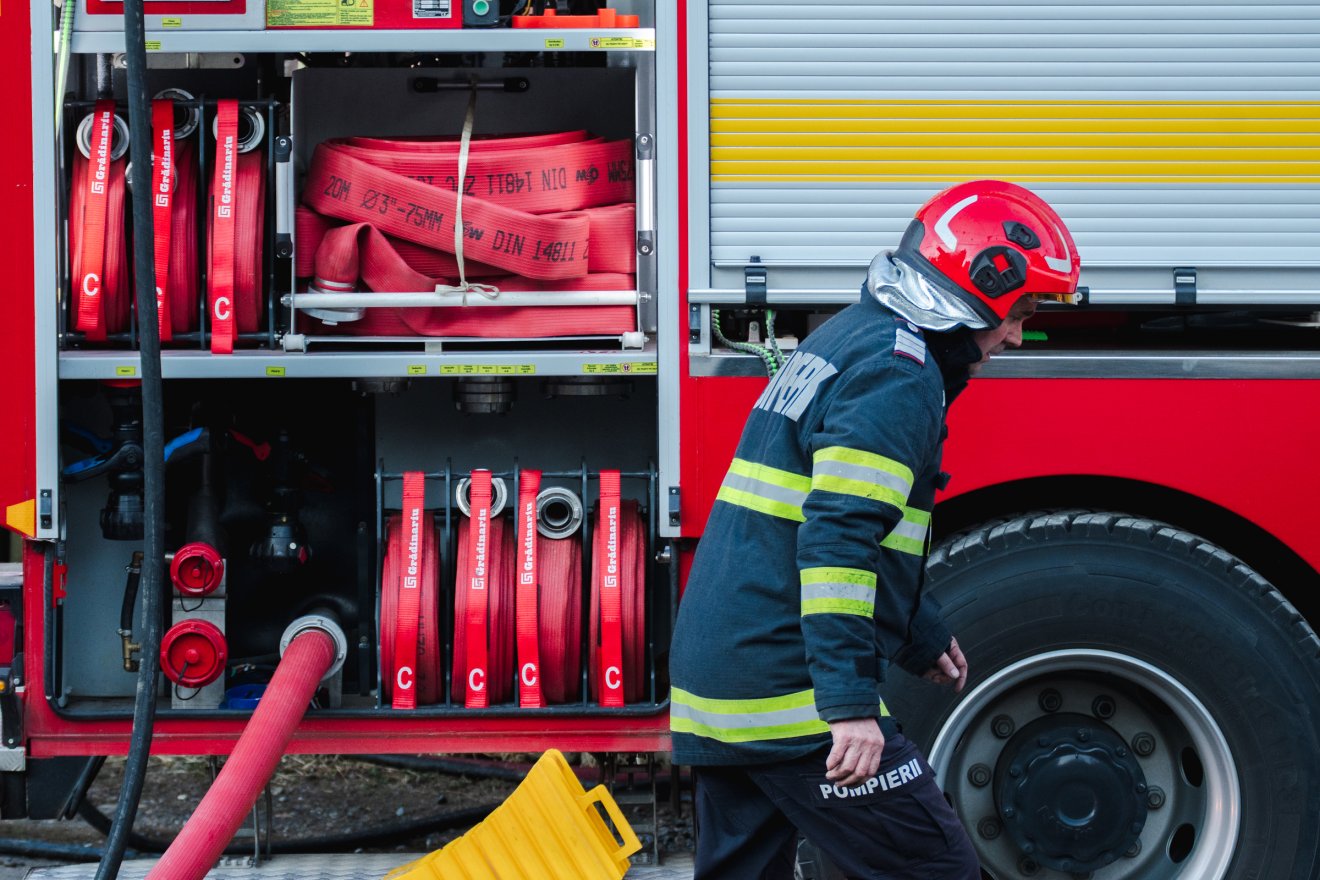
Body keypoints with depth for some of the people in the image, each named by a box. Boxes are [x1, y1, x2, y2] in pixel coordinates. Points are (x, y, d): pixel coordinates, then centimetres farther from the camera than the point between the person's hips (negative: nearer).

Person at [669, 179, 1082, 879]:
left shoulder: (847, 337, 19)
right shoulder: (899, 369, -13)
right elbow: (839, 541, -23)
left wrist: (920, 637, 33)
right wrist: (851, 704, -25)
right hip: (789, 692, -10)